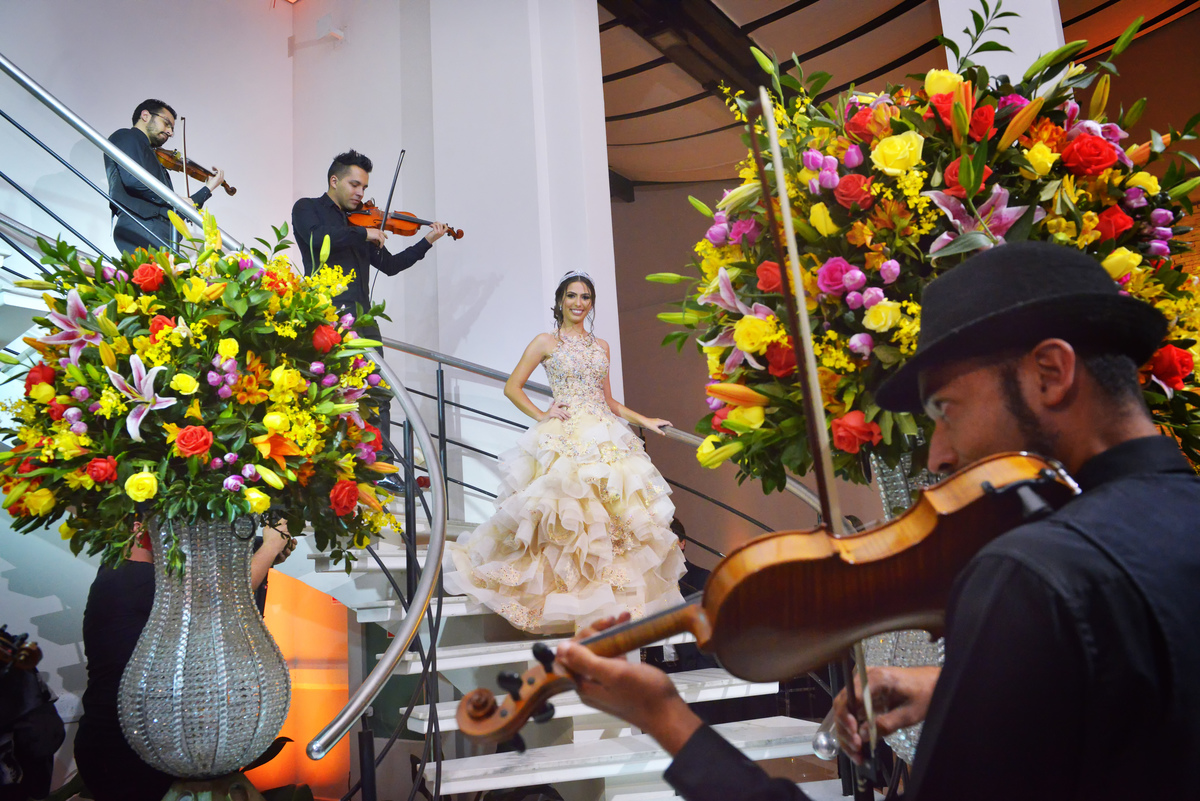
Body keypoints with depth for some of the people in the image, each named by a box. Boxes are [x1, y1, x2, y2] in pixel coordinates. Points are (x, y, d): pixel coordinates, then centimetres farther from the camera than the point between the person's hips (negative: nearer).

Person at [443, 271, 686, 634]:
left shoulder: (601, 346, 18)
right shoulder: (546, 342, 5)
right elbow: (512, 387, 4)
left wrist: (644, 421, 18)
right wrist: (542, 415, -6)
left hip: (607, 438, 4)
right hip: (564, 440, -4)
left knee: (617, 514, -2)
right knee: (566, 516, -10)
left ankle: (615, 598, 8)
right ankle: (568, 602, 1)